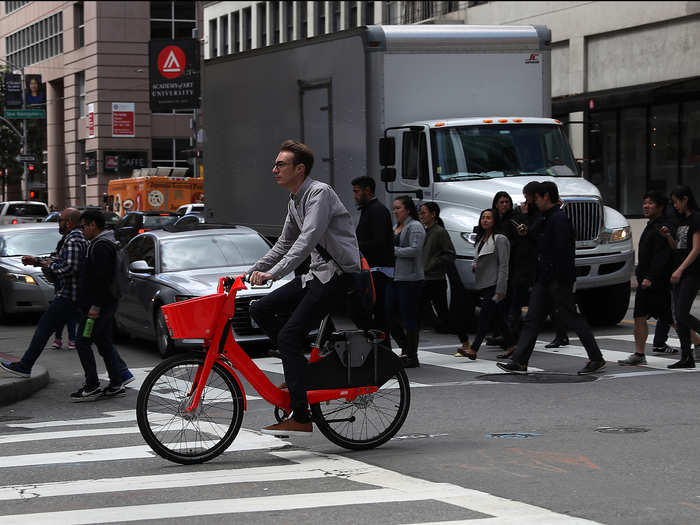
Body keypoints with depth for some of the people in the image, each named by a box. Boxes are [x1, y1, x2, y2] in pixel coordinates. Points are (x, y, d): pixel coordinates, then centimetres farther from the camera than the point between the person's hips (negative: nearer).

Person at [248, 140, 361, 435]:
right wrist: (251, 272, 18)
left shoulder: (319, 193, -15)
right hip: (317, 274, 9)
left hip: (339, 275, -9)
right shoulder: (294, 202, 15)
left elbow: (307, 240, -27)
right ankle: (301, 366, 9)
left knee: (289, 335, -17)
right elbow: (284, 244, 26)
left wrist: (272, 274, -34)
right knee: (261, 310, 2)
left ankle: (301, 418, -17)